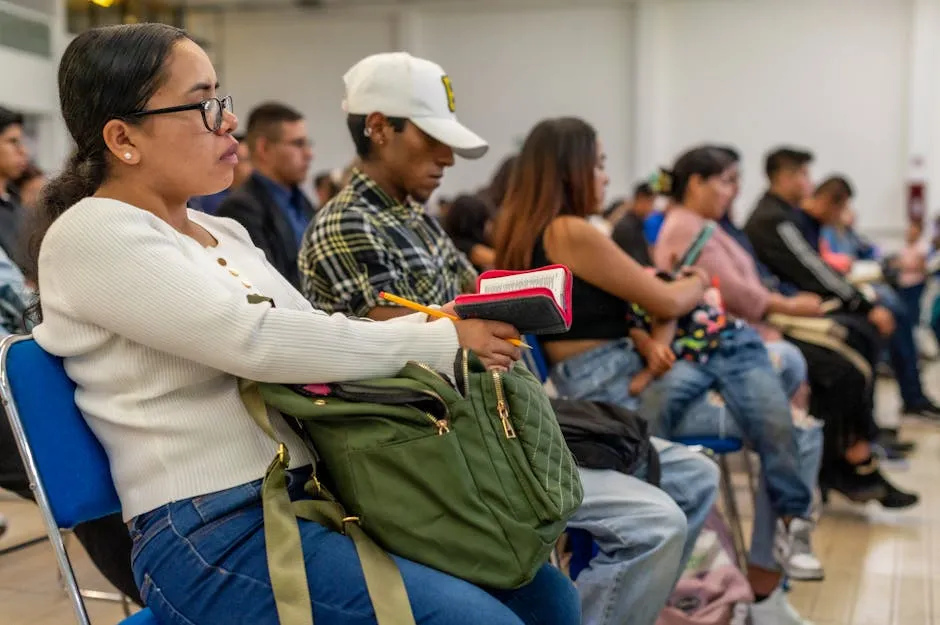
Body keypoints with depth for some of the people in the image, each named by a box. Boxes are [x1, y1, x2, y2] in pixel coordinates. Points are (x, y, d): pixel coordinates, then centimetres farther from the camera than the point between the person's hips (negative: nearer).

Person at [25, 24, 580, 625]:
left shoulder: (225, 232, 15)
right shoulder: (92, 234, -10)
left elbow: (307, 335, 13)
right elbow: (257, 340, -21)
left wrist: (438, 323, -3)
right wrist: (441, 342, -16)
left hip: (317, 493, 8)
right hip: (210, 535, -8)